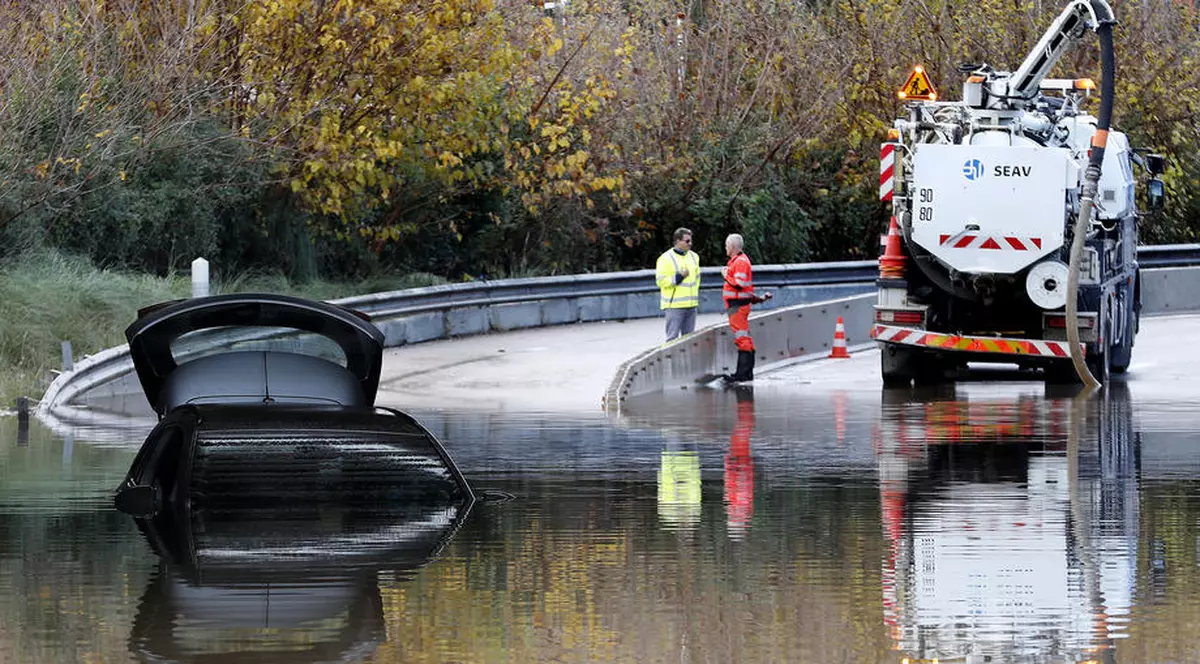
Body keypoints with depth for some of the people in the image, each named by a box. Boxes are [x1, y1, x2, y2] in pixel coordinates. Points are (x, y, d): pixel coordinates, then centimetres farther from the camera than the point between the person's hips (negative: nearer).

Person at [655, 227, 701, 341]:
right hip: (674, 305, -7)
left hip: (691, 304, 7)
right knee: (673, 337, -8)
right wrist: (679, 277, -19)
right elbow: (661, 281, -12)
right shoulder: (666, 258, -9)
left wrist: (695, 291, 16)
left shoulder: (693, 257, 13)